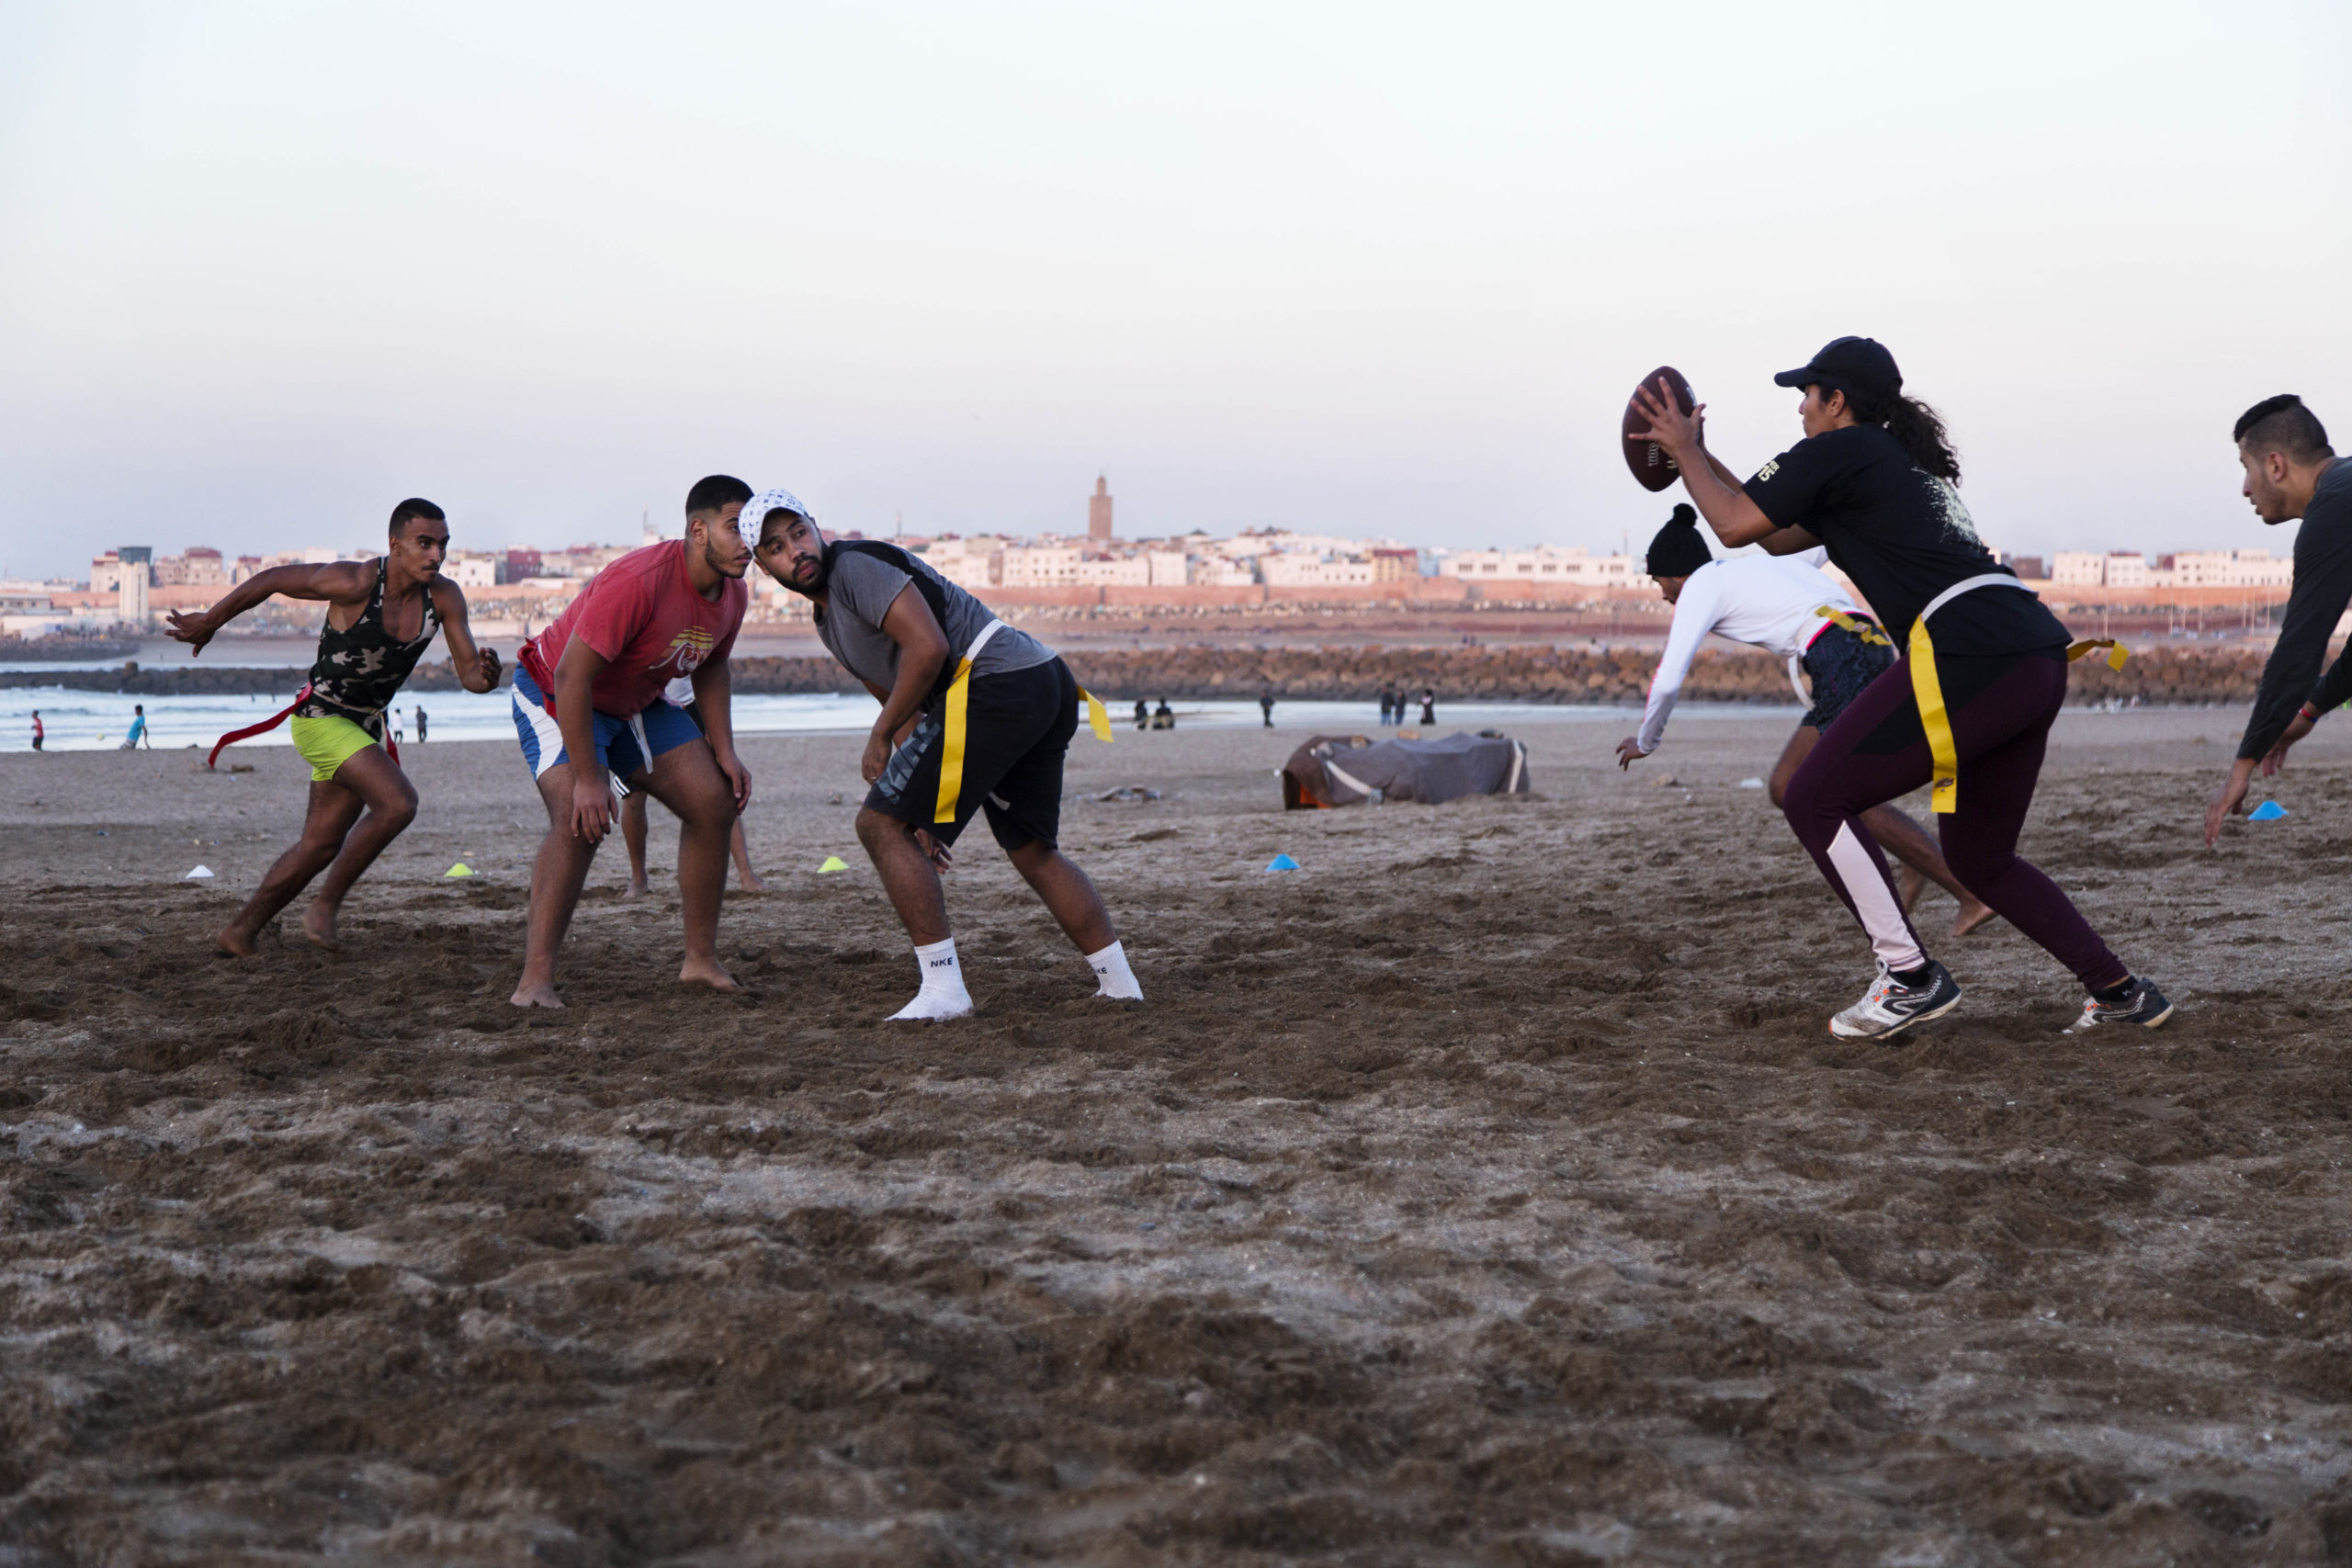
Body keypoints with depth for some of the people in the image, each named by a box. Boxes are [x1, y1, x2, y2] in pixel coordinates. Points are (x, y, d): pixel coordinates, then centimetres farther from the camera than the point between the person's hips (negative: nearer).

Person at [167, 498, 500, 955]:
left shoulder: (445, 598, -10)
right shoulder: (354, 583, -24)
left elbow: (469, 674, -9)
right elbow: (270, 580, -11)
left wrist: (485, 675, -34)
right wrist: (208, 623, 1)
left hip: (364, 726, 7)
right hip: (319, 716, -7)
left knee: (321, 846, 13)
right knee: (397, 803, -24)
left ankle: (240, 931, 28)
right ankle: (325, 908, -10)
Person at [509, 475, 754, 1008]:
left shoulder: (732, 594, -7)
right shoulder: (638, 582, -35)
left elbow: (711, 667, 13)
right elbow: (571, 676, -35)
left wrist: (724, 752, 4)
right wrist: (587, 778, -34)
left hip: (636, 703, 8)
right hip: (554, 695, -8)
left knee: (714, 802, 1)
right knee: (580, 818, -29)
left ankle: (701, 961, 12)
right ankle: (535, 981, -29)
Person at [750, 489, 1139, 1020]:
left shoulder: (853, 564, -6)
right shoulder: (829, 621, 25)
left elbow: (928, 649, -17)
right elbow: (907, 706, 27)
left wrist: (880, 737, -6)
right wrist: (922, 806, 18)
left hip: (994, 688, -10)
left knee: (880, 824, -4)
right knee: (1033, 852, 22)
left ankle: (943, 988, -5)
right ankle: (1118, 982, 25)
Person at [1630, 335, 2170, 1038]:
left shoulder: (1838, 452, 3)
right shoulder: (1902, 461, 30)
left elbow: (1735, 526, 1)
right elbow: (1779, 536, 37)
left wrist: (1685, 449, 16)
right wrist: (1696, 456, 38)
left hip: (1969, 655, -9)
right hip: (2039, 659, 9)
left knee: (1814, 798, 0)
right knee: (1978, 858, 20)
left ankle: (1910, 976, -4)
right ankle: (2121, 993, 18)